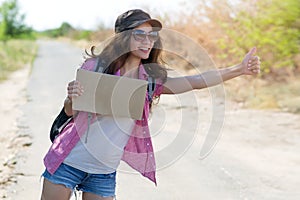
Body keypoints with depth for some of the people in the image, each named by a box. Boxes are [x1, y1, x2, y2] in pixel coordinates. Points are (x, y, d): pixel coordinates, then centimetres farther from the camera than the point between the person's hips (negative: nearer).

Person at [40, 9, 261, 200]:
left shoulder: (151, 80, 0)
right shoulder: (96, 65, -7)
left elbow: (197, 81, -10)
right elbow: (70, 111, 2)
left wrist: (239, 69, -20)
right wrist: (72, 98, -21)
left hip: (104, 173, 2)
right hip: (69, 161, -2)